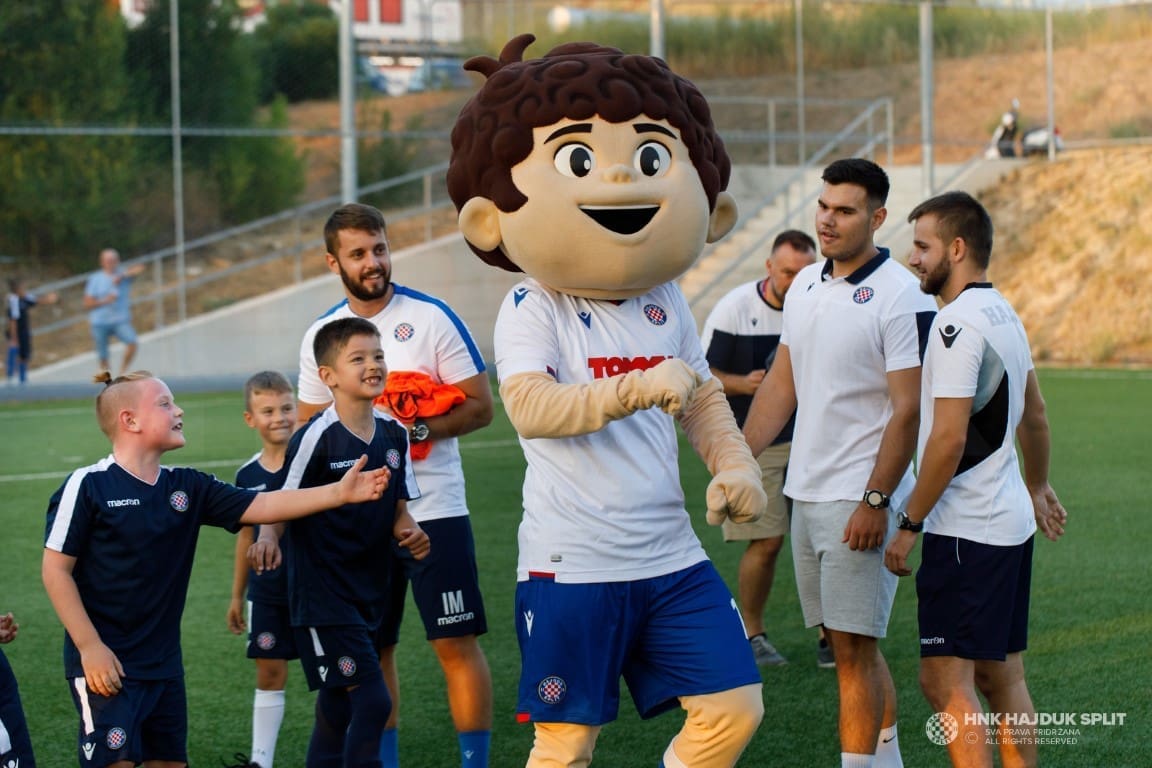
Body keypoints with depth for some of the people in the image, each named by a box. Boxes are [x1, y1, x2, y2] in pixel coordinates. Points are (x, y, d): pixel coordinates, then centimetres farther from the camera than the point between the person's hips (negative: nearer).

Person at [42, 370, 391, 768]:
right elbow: (56, 570, -10)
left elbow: (260, 506, 3)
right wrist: (90, 647, -14)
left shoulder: (186, 487, 7)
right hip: (104, 661, -7)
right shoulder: (88, 485, -11)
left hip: (164, 662, 7)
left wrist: (338, 493, -7)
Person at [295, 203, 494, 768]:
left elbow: (479, 407, -7)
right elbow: (308, 428, 16)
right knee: (371, 651, 10)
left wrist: (417, 430, -19)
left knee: (456, 642, -6)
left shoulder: (431, 317, -5)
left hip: (433, 509, -4)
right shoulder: (320, 336, 7)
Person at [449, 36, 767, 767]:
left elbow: (704, 397, 19)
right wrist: (635, 389, -37)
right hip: (572, 568, -5)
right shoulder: (534, 308, -11)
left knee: (735, 707, 5)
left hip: (672, 559, 6)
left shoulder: (666, 304, 7)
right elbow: (531, 405, -26)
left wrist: (735, 465, 1)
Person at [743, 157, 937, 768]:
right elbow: (780, 385, 18)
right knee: (848, 643, 13)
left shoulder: (899, 296, -12)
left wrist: (875, 501, -18)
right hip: (805, 491, 8)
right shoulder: (805, 285, 11)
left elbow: (907, 410, -15)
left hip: (860, 501, -8)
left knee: (854, 647, -7)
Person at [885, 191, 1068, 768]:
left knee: (946, 682, -9)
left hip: (965, 528, -10)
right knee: (1002, 680, 12)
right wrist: (1037, 486, 40)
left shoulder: (958, 324, -17)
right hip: (1010, 522, 10)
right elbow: (1033, 413, 26)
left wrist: (908, 524, -14)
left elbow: (948, 439, -21)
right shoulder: (1004, 314, 14)